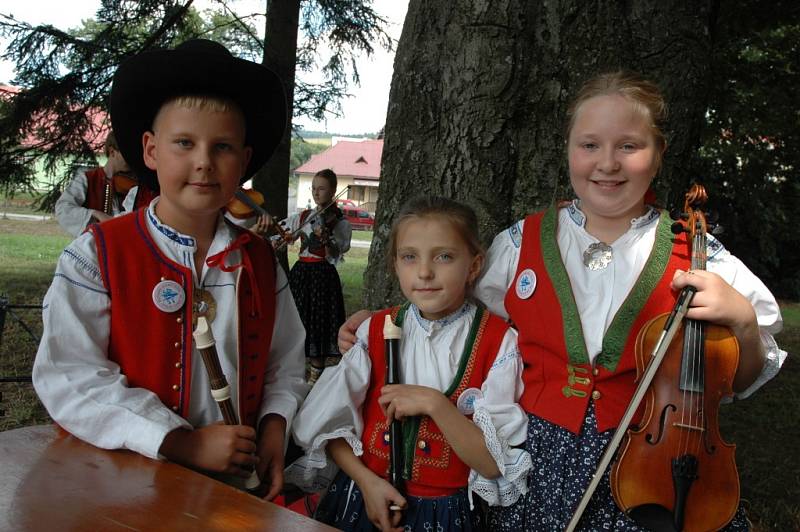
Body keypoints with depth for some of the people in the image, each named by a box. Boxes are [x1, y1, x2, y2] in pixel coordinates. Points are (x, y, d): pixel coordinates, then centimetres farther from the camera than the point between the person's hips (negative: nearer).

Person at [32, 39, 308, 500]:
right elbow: (71, 378, -12)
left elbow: (285, 367, 14)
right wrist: (182, 444, -18)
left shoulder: (260, 261, 8)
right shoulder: (95, 257, -4)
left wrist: (274, 427, -5)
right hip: (122, 477, -2)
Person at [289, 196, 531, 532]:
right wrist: (366, 479, -14)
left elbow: (493, 464, -14)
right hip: (362, 501, 2)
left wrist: (434, 403, -23)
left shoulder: (498, 342, -11)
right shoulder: (376, 330, -3)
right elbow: (329, 422, -1)